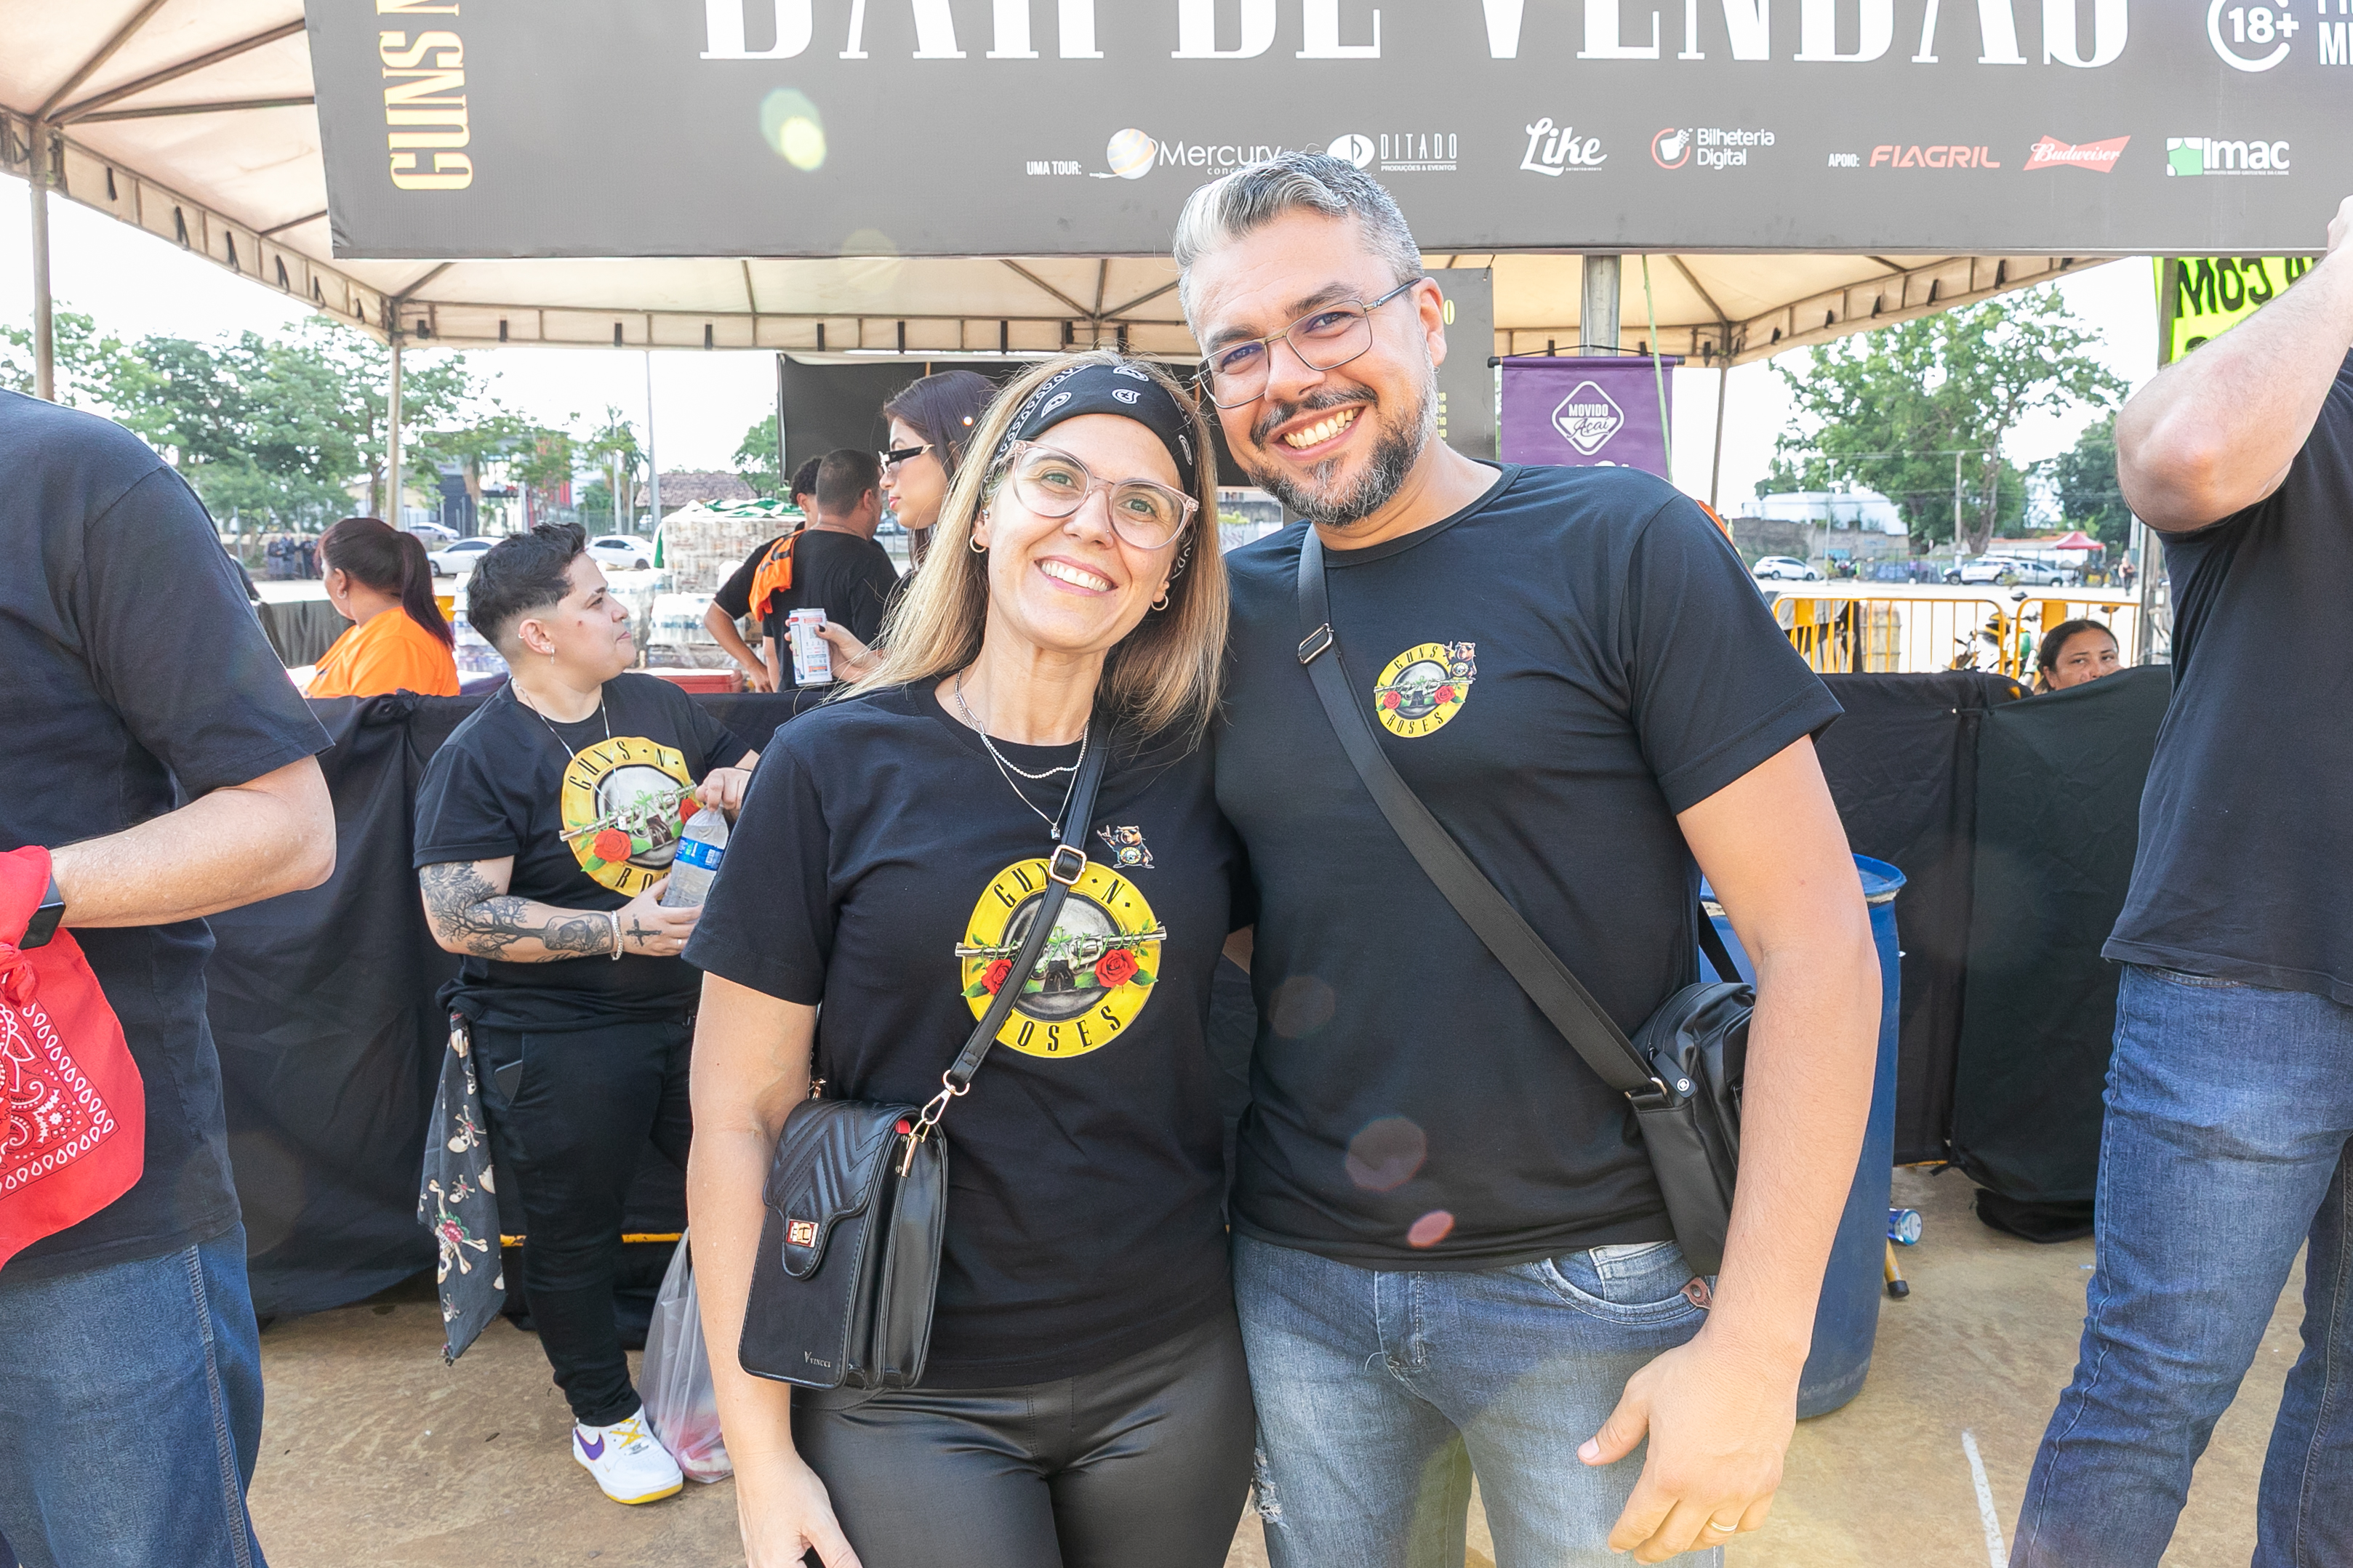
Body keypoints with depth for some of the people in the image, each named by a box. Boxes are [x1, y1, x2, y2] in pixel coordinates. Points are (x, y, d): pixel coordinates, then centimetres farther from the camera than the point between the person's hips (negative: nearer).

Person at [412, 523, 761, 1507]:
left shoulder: (660, 706, 5)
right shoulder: (479, 755, -13)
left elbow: (755, 776, 18)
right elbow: (457, 917, -19)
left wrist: (739, 784, -7)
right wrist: (617, 930, -26)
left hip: (692, 1007, 6)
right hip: (558, 1045, -5)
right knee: (575, 1234, 11)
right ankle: (603, 1417, 33)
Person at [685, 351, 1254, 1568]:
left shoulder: (1192, 770, -2)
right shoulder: (835, 766, -9)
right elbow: (739, 1115, -7)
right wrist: (760, 1453, -6)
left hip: (1176, 1373, 3)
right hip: (914, 1402, -3)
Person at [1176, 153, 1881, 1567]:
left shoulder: (1619, 544, -9)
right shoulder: (1235, 604, 4)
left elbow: (1816, 937, -12)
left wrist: (1757, 1346, -16)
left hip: (1588, 1291, -3)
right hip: (1296, 1280, 4)